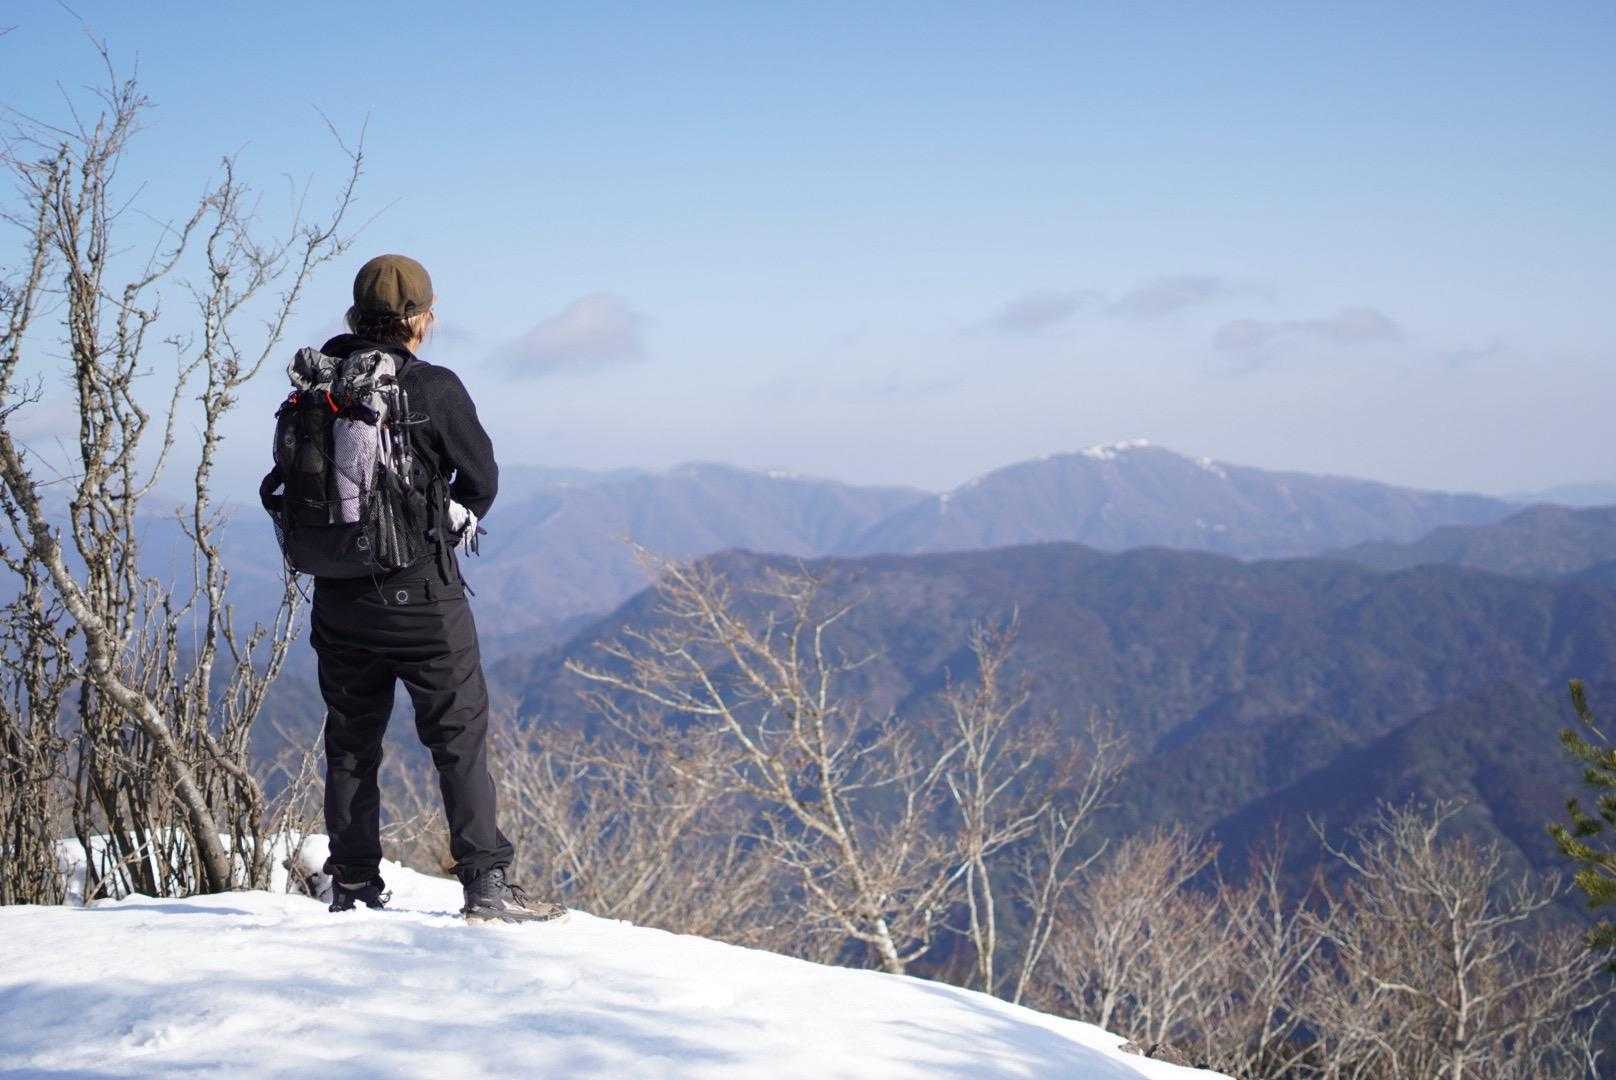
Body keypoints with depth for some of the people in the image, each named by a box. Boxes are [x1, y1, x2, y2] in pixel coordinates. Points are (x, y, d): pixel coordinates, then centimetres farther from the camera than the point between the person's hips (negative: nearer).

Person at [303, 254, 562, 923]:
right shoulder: (434, 390, -12)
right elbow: (482, 477, -3)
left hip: (339, 598, 5)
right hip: (421, 592, -4)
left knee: (350, 741, 15)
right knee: (460, 736, 2)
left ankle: (353, 884, 20)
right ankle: (486, 881, -2)